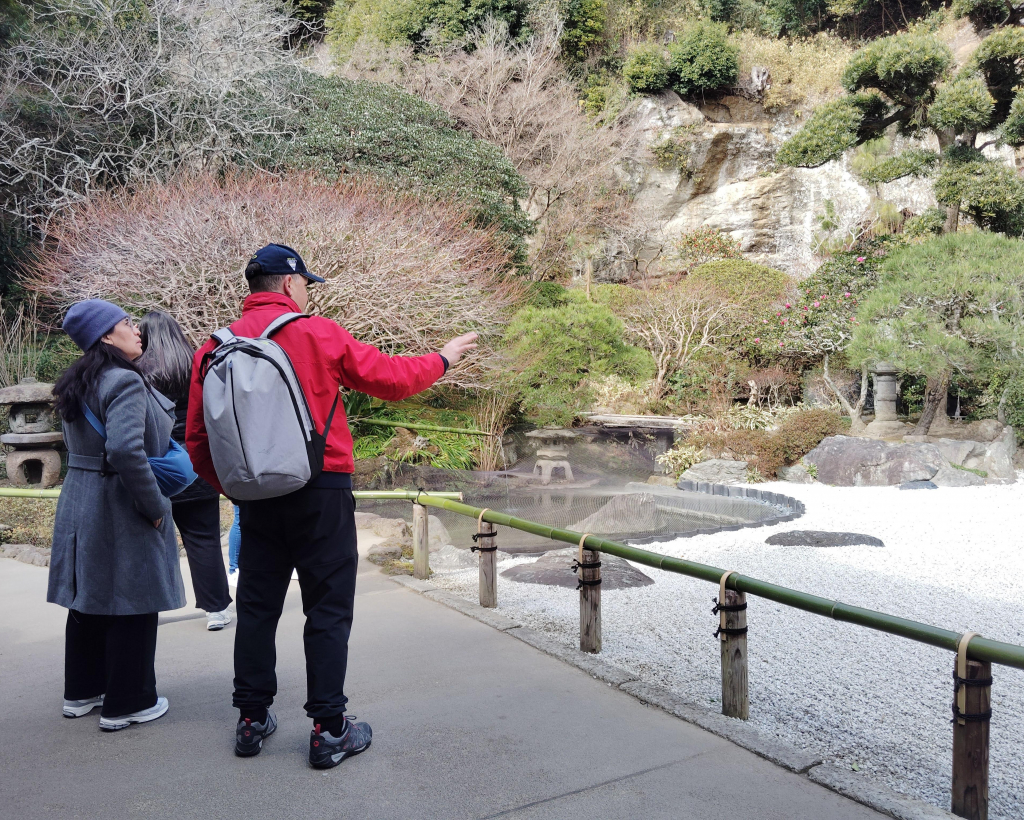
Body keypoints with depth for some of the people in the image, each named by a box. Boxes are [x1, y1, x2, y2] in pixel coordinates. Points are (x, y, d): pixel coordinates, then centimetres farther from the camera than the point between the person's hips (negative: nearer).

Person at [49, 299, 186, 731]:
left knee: (88, 599, 19)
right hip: (120, 509, -9)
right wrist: (155, 505, -20)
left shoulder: (77, 386, 11)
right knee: (130, 603, 3)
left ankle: (81, 692, 33)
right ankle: (126, 704, 14)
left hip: (79, 504, 9)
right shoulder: (125, 383, -19)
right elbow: (125, 449, -31)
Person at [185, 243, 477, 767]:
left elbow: (197, 439, 5)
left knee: (257, 605, 15)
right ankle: (329, 729, 8)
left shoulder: (217, 347, 4)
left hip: (257, 497, 5)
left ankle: (252, 719, 25)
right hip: (320, 490, -4)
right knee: (328, 608, 3)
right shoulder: (315, 334, -8)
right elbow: (389, 378, 0)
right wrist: (442, 359, 16)